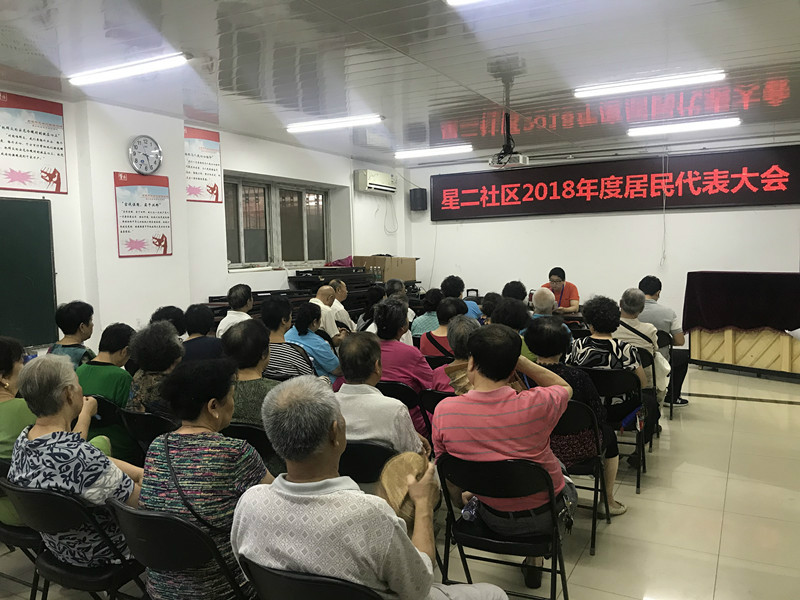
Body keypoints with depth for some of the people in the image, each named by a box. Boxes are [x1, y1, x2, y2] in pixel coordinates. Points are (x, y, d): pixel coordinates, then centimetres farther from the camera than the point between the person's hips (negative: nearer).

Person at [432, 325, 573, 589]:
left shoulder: (444, 410, -23)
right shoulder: (536, 404, -28)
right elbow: (565, 387, -3)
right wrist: (515, 358, -13)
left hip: (491, 515, 2)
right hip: (543, 515, -2)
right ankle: (535, 557, 36)